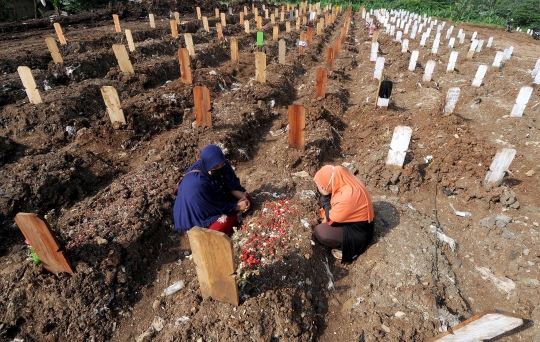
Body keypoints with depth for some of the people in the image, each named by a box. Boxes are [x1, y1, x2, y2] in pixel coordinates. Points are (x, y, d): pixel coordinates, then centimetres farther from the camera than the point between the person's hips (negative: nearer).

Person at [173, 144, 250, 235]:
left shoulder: (223, 165, -20)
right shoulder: (198, 184, -38)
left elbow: (233, 185, -7)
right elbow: (215, 206, -27)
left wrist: (242, 196, -24)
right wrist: (237, 207, -22)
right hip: (202, 212, -7)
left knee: (246, 198, 0)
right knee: (226, 223, -27)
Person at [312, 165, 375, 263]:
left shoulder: (347, 197, -36)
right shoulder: (345, 183, -9)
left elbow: (331, 220, -21)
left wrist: (325, 196, -19)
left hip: (358, 232, -9)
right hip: (354, 221, 9)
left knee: (319, 231, -18)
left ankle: (348, 248, 3)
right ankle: (346, 243, 12)